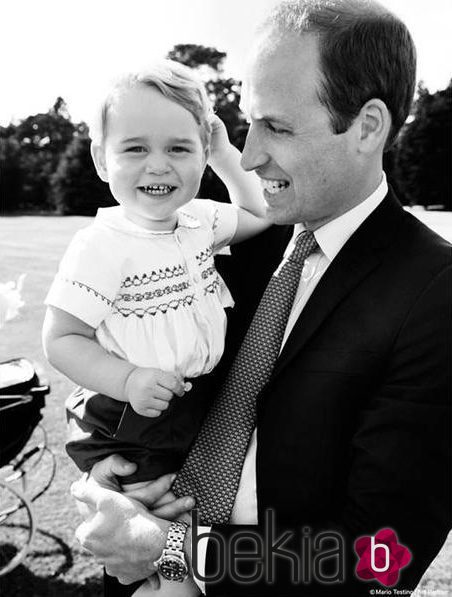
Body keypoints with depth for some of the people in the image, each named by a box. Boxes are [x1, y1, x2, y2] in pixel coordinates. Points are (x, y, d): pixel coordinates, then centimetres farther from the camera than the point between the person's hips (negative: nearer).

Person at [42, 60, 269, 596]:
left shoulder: (199, 220, -1)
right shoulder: (99, 248, -20)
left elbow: (257, 216, 16)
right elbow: (61, 340, -16)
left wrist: (226, 156, 4)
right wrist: (127, 379, -31)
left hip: (202, 411, 6)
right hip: (129, 432, -6)